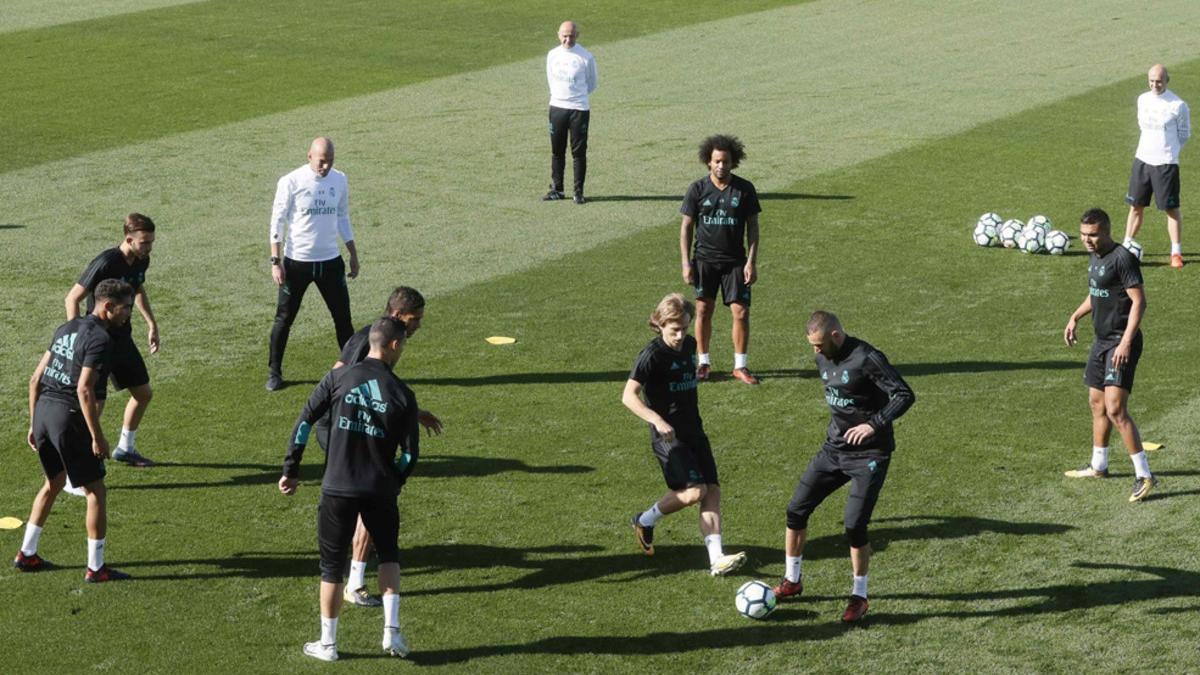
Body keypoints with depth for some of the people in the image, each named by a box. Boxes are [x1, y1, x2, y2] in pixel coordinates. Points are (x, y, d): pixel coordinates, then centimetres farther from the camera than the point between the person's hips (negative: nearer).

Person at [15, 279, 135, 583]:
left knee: (53, 483, 26)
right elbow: (84, 390, -21)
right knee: (96, 492, 3)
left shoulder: (67, 328, 14)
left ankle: (27, 554, 30)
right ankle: (96, 568, 7)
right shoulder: (100, 339, -12)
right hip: (68, 419, -8)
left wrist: (34, 424, 20)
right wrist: (98, 437, -16)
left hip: (43, 411, 9)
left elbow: (36, 379, 14)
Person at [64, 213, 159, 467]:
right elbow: (72, 298, -20)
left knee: (144, 394, 17)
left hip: (122, 339, 8)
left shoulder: (141, 261, -1)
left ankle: (125, 448, 38)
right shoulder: (106, 264, -25)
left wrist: (152, 325, 19)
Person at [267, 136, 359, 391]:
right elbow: (277, 222, -8)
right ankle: (274, 372, 17)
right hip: (296, 262, -3)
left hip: (330, 261, 4)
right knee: (284, 318, 5)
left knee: (343, 317, 8)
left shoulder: (339, 180, 1)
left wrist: (353, 255, 12)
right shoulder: (291, 182, -12)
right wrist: (276, 261, -13)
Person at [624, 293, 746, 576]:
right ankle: (645, 521, 5)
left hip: (694, 431, 8)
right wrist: (657, 420, -33)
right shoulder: (652, 354, -14)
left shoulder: (690, 344, 9)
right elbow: (629, 396, -21)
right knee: (694, 491, -19)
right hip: (668, 436, -8)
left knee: (713, 490, -3)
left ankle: (716, 558, -8)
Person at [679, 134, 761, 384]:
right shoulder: (697, 189, -3)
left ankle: (740, 366, 7)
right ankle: (703, 362, 19)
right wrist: (686, 263, -4)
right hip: (705, 260, 0)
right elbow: (686, 227, 2)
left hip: (735, 260, 0)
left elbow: (752, 227, 1)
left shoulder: (745, 189, -2)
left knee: (741, 312, -4)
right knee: (703, 310, 5)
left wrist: (752, 262, -6)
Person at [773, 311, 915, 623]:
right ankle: (792, 581, 23)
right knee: (796, 510, 5)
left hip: (869, 455, -8)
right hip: (834, 448, 8)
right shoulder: (824, 359, 4)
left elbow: (905, 395, -22)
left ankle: (859, 597, 9)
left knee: (855, 525, -10)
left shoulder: (867, 359, -20)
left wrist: (874, 424, -31)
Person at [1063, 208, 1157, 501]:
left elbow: (1139, 301, -21)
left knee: (1115, 409, -17)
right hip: (1102, 340, 10)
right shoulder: (1095, 257, 10)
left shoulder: (1123, 258, -18)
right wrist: (1076, 316, 19)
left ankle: (1144, 475, -13)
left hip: (1121, 342, -10)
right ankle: (1098, 466, 36)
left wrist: (1126, 342, -26)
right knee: (1096, 402, 20)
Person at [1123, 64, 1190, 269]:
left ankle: (1176, 252, 7)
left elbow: (1184, 133, 2)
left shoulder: (1178, 105, -11)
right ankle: (1126, 246, 18)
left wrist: (1168, 150, 4)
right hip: (1142, 160, 5)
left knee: (1171, 208, -1)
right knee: (1136, 206, 9)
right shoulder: (1142, 100, 5)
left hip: (1166, 164, -5)